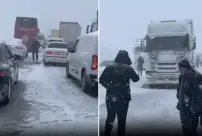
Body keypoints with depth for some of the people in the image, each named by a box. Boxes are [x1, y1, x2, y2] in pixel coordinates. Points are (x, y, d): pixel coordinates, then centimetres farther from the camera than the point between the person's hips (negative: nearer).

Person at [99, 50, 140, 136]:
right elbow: (136, 79, 7)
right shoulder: (128, 68, -5)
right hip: (123, 97, -2)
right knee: (122, 120, 9)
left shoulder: (109, 67, -1)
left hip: (110, 97, 2)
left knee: (110, 118, 17)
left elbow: (101, 80, -1)